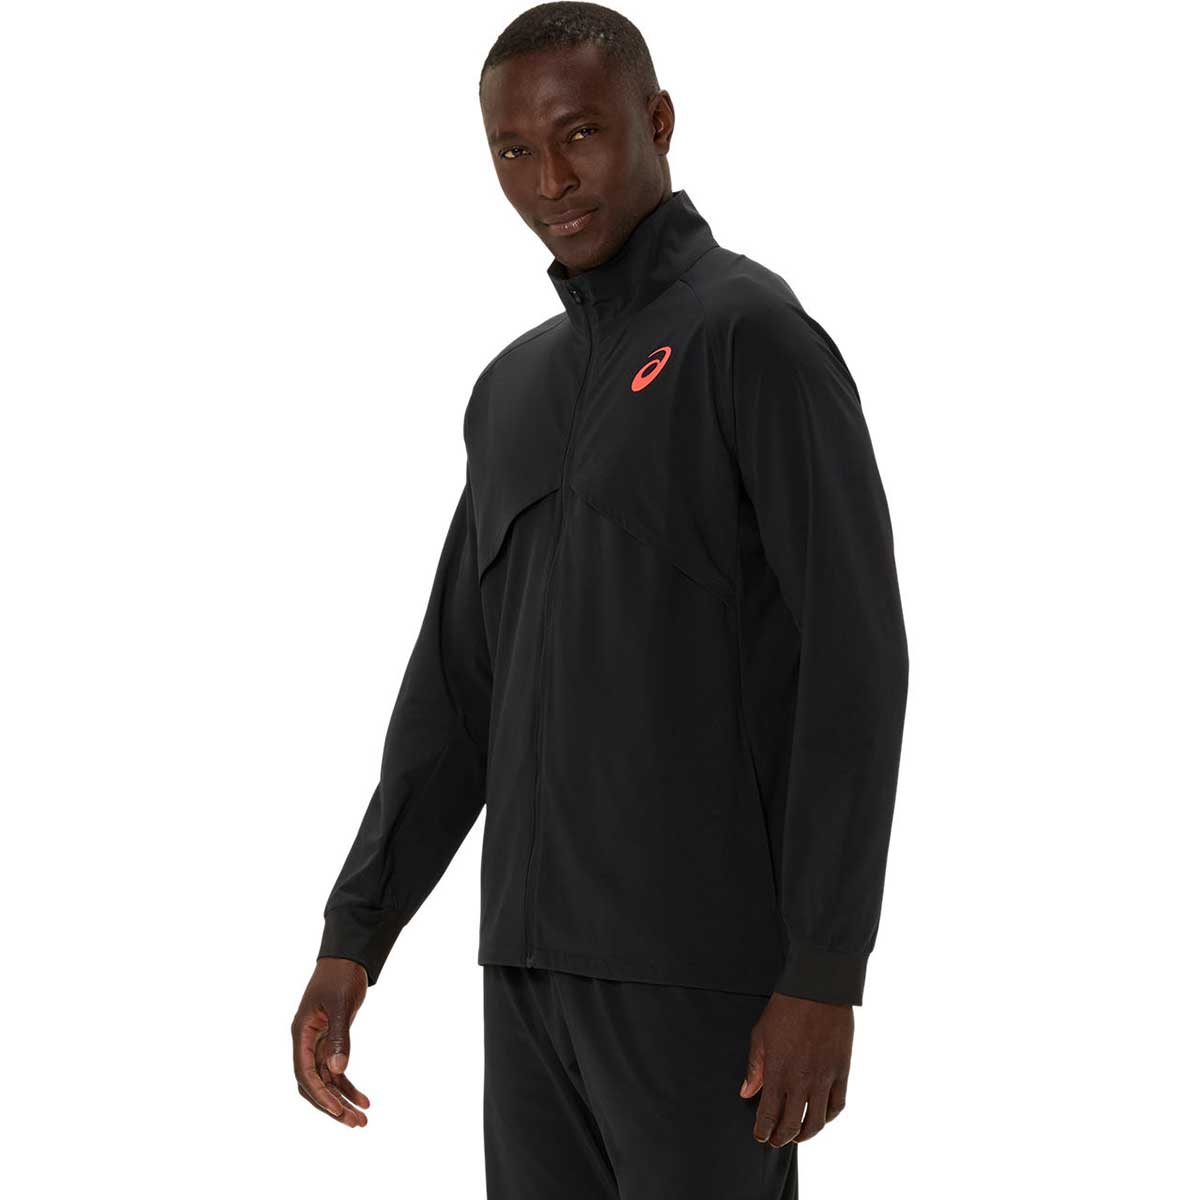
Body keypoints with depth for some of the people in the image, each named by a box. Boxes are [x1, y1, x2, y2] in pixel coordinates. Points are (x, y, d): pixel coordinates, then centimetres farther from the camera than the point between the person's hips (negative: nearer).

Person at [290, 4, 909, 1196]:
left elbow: (855, 660, -14)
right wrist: (352, 940, 9)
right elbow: (457, 688, 17)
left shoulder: (752, 333, -8)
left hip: (705, 959, -7)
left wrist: (825, 974, -18)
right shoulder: (513, 391, 17)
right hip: (534, 961, 7)